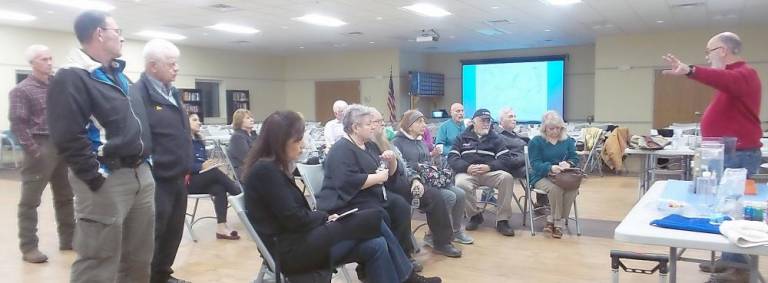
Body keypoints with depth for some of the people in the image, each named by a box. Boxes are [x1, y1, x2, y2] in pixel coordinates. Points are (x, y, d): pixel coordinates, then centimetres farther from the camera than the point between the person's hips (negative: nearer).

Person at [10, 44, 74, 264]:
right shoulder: (22, 90, -4)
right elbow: (17, 124, -11)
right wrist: (33, 151, -16)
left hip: (62, 146, 6)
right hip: (40, 148, -6)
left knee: (65, 197, 13)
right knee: (30, 200, 1)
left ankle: (67, 239, 24)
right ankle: (28, 247, 8)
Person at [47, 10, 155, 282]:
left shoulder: (120, 76, 19)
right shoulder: (72, 78, -10)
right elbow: (68, 137, -19)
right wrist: (96, 178, -20)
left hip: (141, 175, 9)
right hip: (107, 181, -9)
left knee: (139, 259, 16)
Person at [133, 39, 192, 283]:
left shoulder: (172, 93, 15)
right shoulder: (138, 95, -15)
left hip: (177, 178, 9)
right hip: (155, 180, -9)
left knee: (173, 232, 17)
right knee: (152, 235, 1)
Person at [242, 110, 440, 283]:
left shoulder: (275, 168, 14)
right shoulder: (266, 170, -15)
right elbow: (294, 219, -18)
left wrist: (324, 217, -3)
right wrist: (326, 217, -2)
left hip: (298, 242, 9)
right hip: (289, 250, -9)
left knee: (375, 246, -8)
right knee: (373, 219, -12)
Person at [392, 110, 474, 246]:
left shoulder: (421, 142, 23)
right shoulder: (397, 143, -4)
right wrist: (415, 181, -25)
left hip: (431, 180, 8)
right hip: (416, 183, -8)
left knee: (460, 194, -12)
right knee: (448, 197, -25)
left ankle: (456, 231, 3)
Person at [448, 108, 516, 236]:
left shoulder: (495, 138, 18)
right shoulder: (462, 138, 17)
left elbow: (505, 158, 6)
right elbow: (452, 158, 5)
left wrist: (489, 167, -14)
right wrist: (467, 167, -14)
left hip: (490, 172, 1)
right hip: (467, 172, -1)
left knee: (507, 178, -30)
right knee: (460, 184, -36)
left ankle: (502, 220, -19)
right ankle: (475, 215, -8)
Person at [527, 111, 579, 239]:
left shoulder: (568, 141, 14)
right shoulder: (536, 141, 0)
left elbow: (574, 158, 7)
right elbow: (535, 164, -9)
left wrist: (568, 164, -19)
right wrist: (550, 168, -29)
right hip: (541, 177, -3)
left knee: (573, 188, -32)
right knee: (555, 188, -37)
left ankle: (553, 220, -18)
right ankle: (557, 222, -15)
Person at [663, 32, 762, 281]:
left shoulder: (743, 74, -14)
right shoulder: (734, 74, 19)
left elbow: (727, 81, -39)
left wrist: (690, 71, -52)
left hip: (738, 155, -10)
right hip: (730, 153, 10)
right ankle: (731, 260, 18)